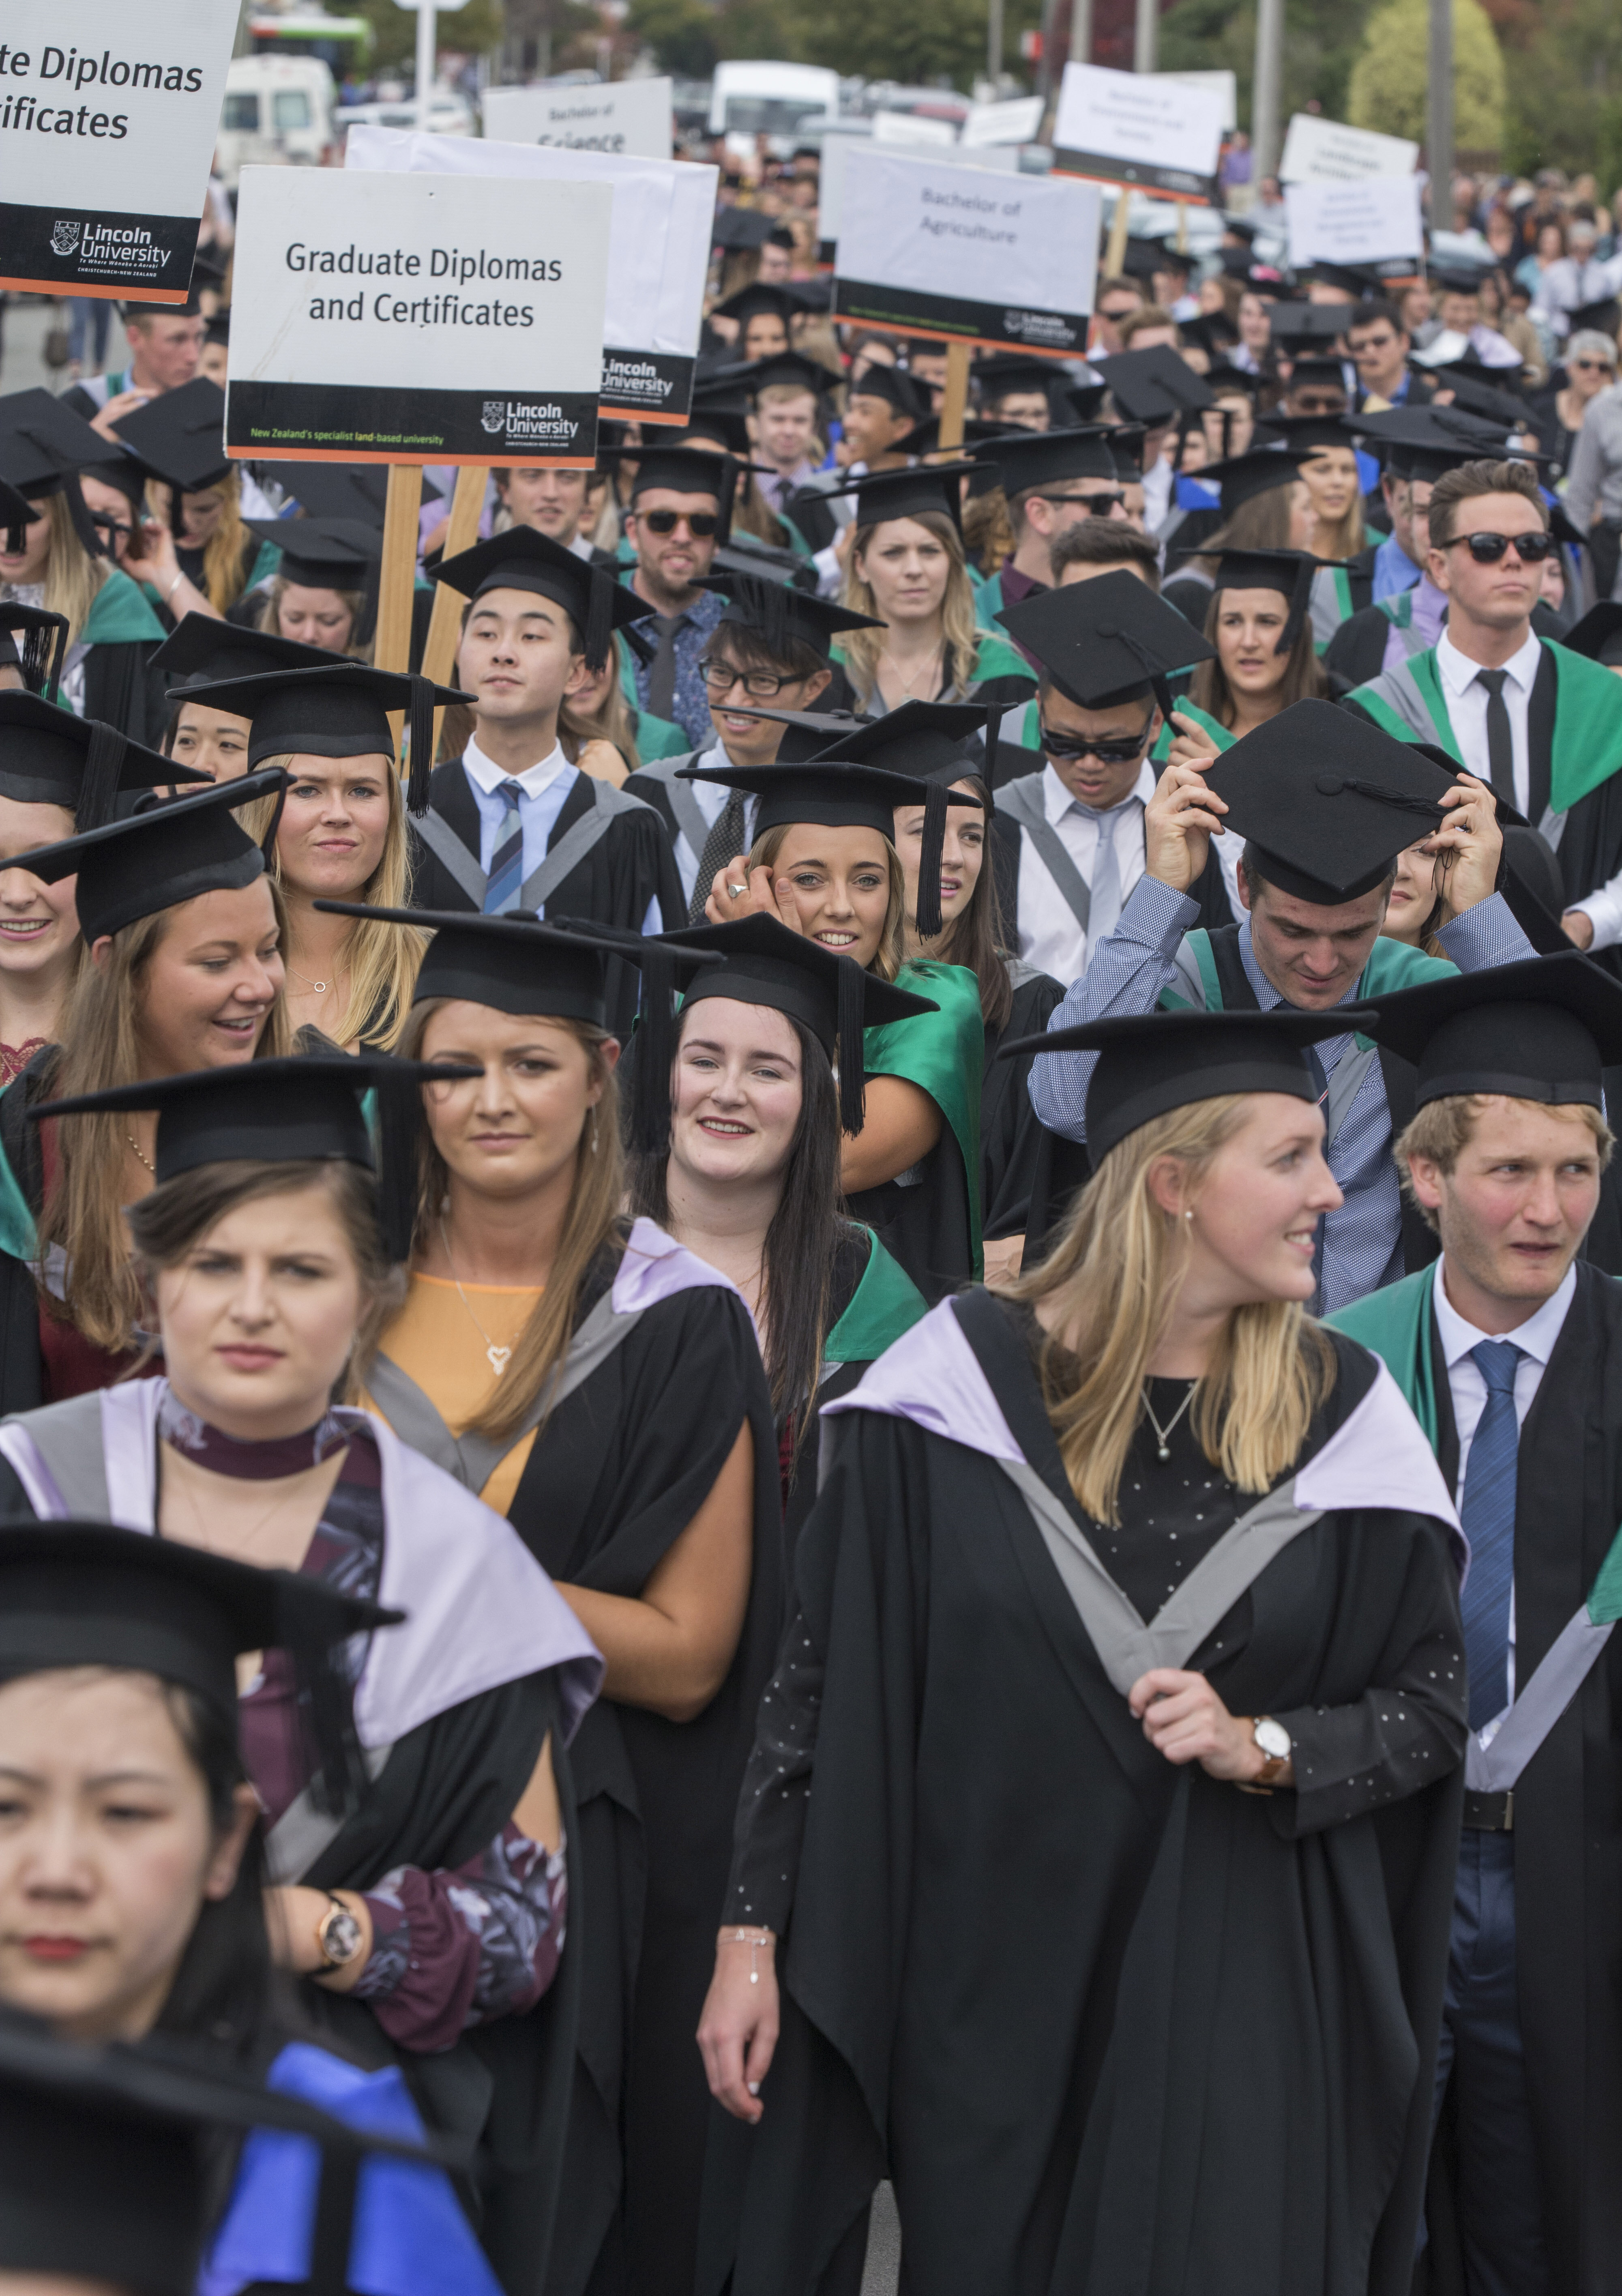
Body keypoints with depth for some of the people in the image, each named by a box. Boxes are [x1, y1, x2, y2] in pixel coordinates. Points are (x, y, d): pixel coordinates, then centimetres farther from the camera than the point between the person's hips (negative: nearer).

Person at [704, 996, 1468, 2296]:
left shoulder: (1340, 1413, 1)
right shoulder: (963, 1383, -4)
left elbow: (1433, 1703, 6)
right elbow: (823, 1683, -2)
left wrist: (1264, 1747, -12)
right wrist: (753, 1934, -4)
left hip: (1239, 2001, 1)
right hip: (987, 1998, -1)